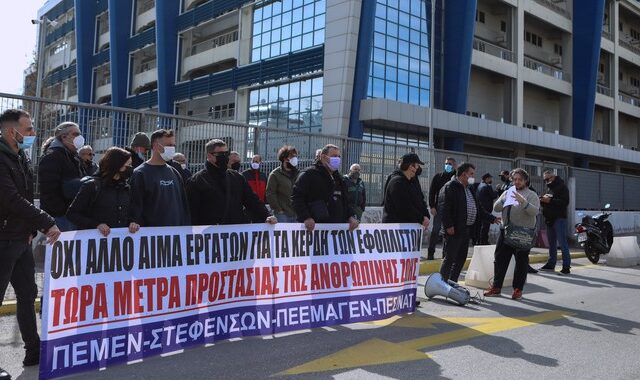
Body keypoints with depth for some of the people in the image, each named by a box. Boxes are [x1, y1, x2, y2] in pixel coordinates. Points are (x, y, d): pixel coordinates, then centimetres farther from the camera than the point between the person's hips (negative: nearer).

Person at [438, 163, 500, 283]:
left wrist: (492, 219, 17)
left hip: (466, 230, 9)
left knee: (461, 259, 11)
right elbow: (443, 207, -17)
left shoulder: (469, 189, 20)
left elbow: (478, 209, 25)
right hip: (454, 230, -9)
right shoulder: (450, 187, -8)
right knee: (449, 258, -7)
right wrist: (448, 226, -22)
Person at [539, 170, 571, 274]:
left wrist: (550, 200, -21)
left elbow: (565, 202, -16)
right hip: (549, 219, 8)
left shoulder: (562, 187, -5)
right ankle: (551, 264, 18)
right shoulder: (549, 189, 21)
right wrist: (543, 200, 4)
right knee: (551, 243, 12)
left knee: (562, 243, -10)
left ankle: (566, 266, -10)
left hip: (559, 218, -8)